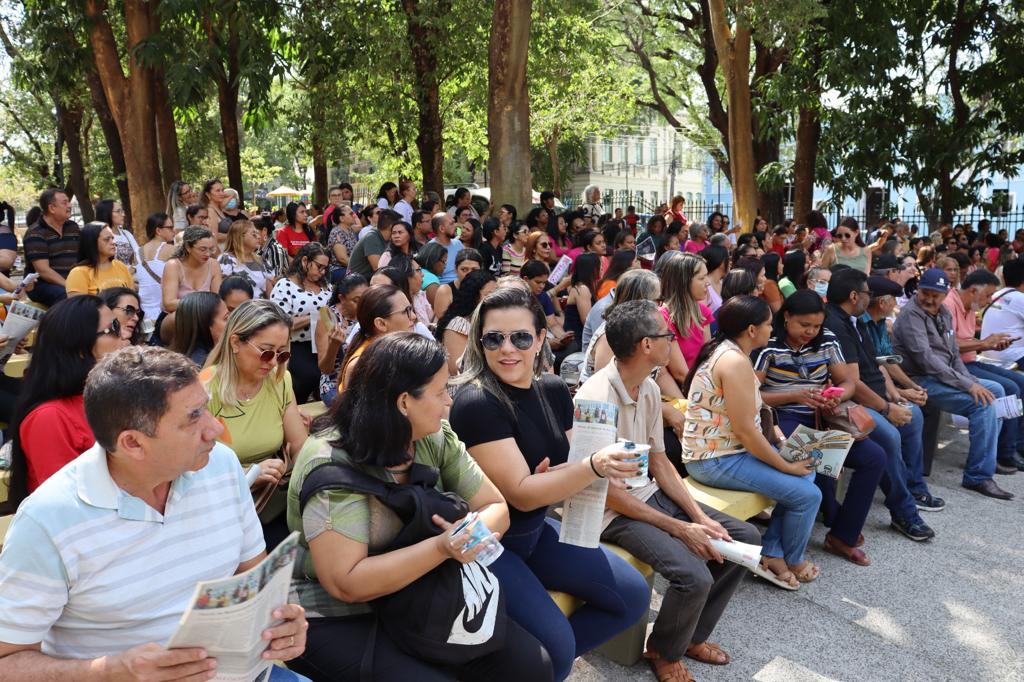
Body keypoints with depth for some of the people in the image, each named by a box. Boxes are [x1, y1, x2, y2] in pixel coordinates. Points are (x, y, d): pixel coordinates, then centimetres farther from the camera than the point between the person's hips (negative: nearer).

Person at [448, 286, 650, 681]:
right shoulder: (476, 402, -24)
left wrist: (608, 469, -18)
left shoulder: (553, 390, -2)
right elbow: (521, 493, -24)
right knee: (556, 644, -22)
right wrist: (595, 467, -37)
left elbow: (569, 464, 6)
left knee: (633, 596, 4)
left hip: (535, 530, 8)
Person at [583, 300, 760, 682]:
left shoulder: (650, 389, 1)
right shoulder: (595, 398, -26)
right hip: (614, 511, -9)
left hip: (652, 493, 9)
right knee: (694, 576, -26)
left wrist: (699, 516, -4)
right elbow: (607, 491, -22)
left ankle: (692, 635, 21)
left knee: (745, 539, 5)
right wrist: (679, 529, -19)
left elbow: (659, 462, 8)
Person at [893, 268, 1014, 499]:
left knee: (995, 390, 13)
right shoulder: (910, 315, -16)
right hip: (922, 381, -10)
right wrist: (967, 385, -24)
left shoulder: (943, 313, 13)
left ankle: (987, 456, 22)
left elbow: (954, 354, 18)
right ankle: (978, 477, -14)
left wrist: (971, 382, 2)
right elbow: (926, 359, -24)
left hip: (945, 375, 10)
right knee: (983, 404, -21)